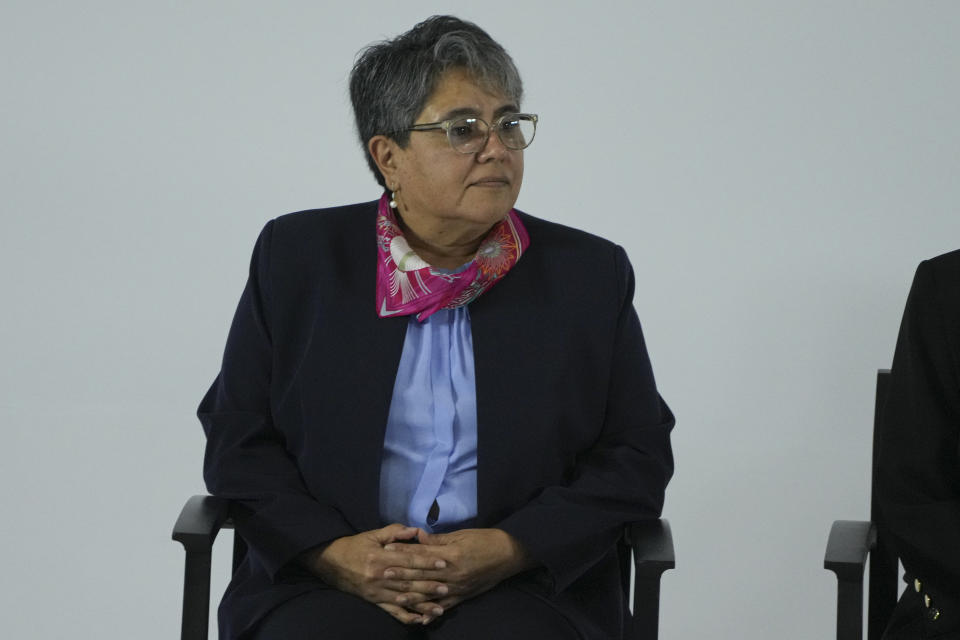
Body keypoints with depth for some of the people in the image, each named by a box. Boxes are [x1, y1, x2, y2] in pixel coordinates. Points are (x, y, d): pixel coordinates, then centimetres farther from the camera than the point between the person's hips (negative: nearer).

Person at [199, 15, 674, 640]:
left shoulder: (590, 274, 8)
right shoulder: (297, 258, 8)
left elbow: (637, 456, 6)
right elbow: (237, 437, 8)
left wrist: (509, 551, -9)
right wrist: (332, 552, -10)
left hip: (524, 588, 0)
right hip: (330, 581, 0)